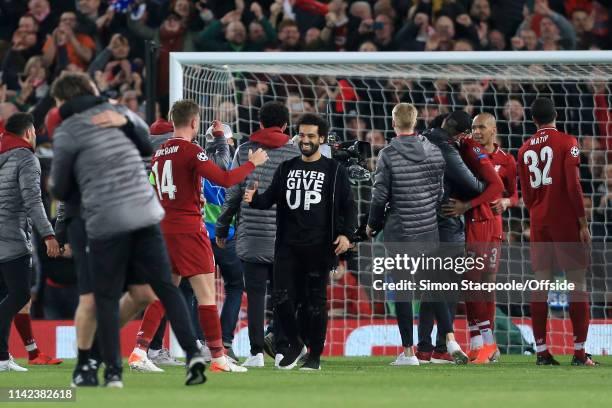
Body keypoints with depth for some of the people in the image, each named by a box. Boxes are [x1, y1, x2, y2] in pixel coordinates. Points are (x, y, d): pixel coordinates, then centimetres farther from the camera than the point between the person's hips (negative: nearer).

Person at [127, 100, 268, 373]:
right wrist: (252, 163, -3)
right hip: (189, 230, -7)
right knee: (206, 294, -2)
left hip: (164, 230, 7)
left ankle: (139, 352, 0)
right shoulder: (191, 151, -12)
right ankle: (218, 358, 0)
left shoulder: (159, 153, 11)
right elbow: (225, 179, -18)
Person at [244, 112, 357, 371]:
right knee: (282, 298, -5)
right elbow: (271, 197, 14)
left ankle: (314, 356, 10)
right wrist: (254, 199, -9)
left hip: (318, 248, -3)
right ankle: (295, 345, 16)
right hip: (288, 246, 3)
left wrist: (346, 234, -11)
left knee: (315, 302, 0)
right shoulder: (287, 168, 14)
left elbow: (348, 206, 3)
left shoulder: (333, 170, 4)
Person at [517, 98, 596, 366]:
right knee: (577, 282, -2)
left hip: (538, 222, 5)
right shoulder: (566, 142, -6)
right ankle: (579, 351, -8)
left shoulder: (525, 150, 10)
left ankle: (541, 351, 2)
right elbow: (573, 185, -12)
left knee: (541, 283, 5)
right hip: (566, 222, -5)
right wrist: (583, 223, -9)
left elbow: (526, 195, 13)